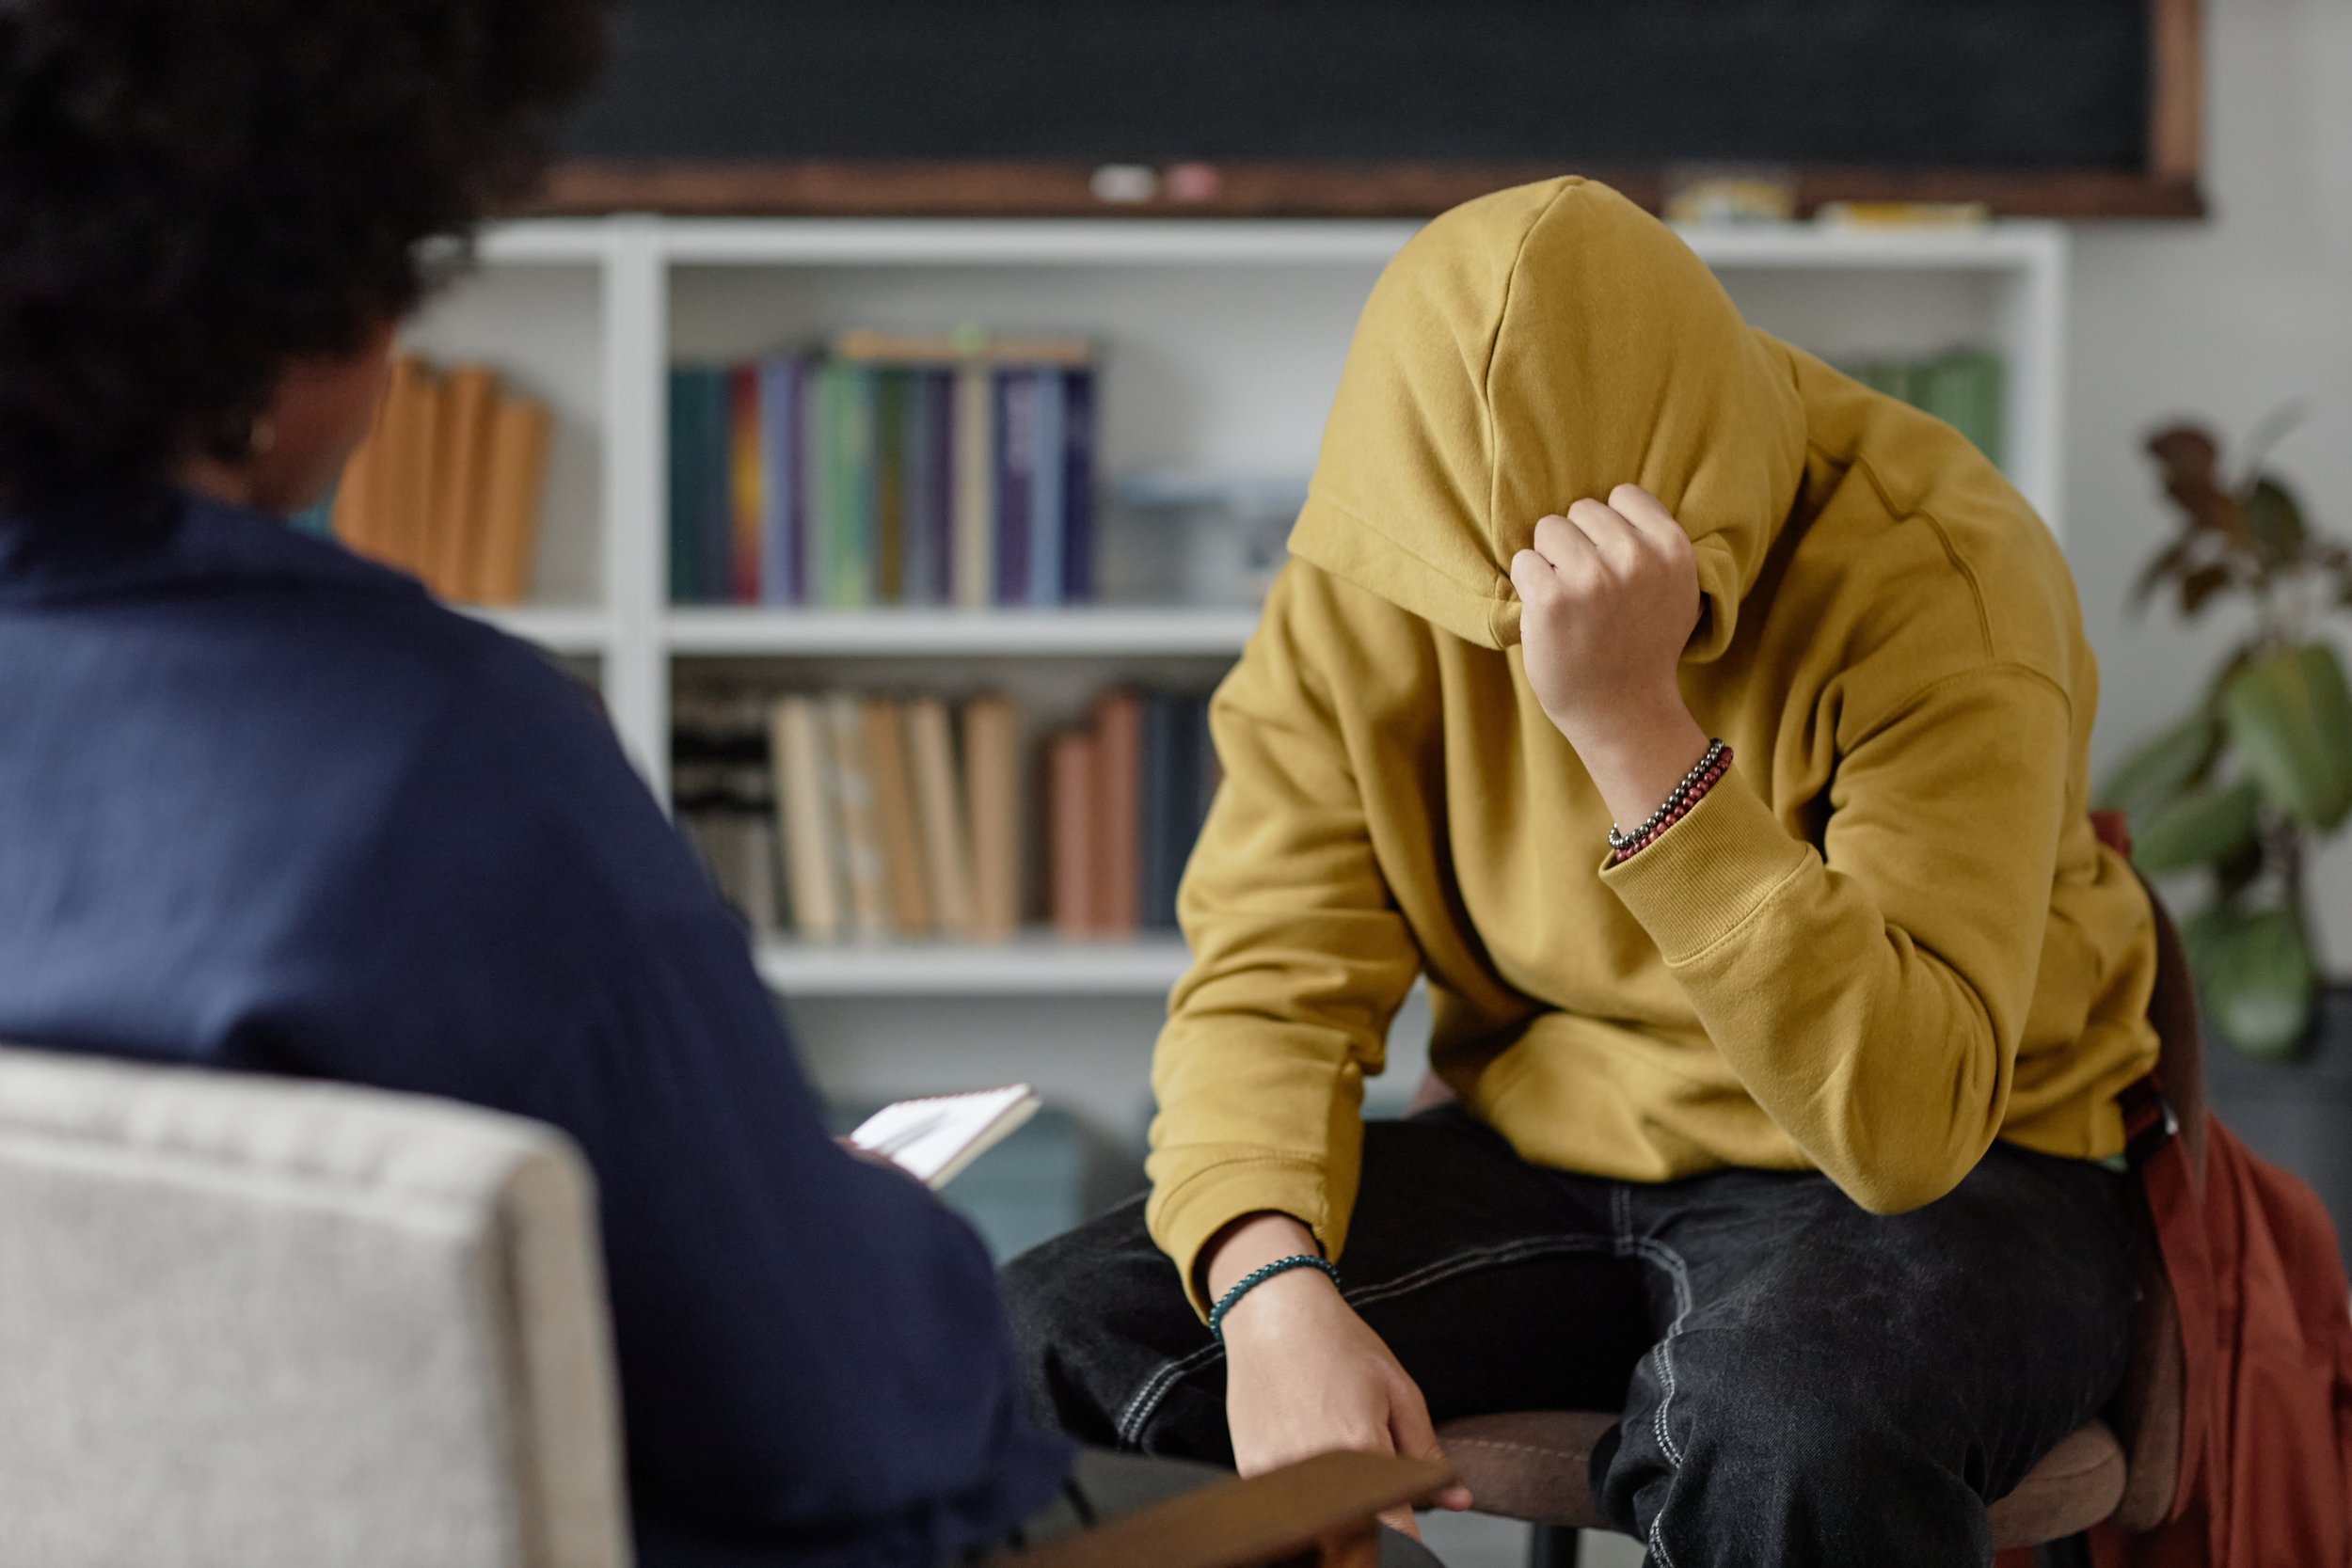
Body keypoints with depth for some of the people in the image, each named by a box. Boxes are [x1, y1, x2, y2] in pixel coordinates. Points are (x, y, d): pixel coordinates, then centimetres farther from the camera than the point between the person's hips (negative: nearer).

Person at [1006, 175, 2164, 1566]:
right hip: (1548, 1143, 5)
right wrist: (1274, 1289, -26)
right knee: (1043, 1352, -16)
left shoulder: (1933, 572, -23)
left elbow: (1908, 1119, -32)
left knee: (1788, 1440, -40)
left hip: (1946, 1181, -4)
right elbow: (1270, 980, -6)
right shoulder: (1371, 575, -8)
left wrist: (1635, 725, -39)